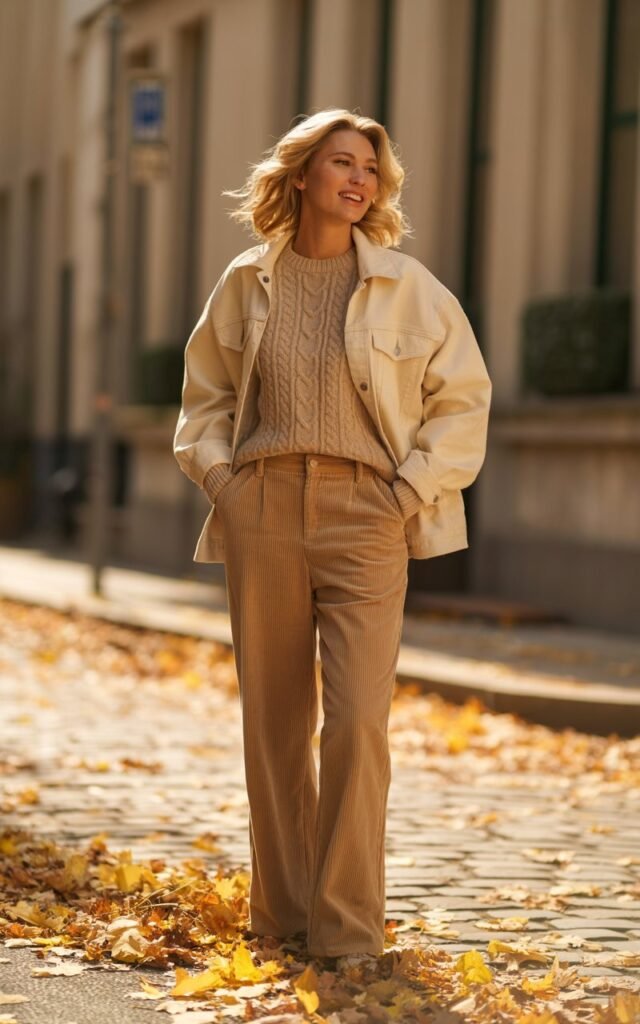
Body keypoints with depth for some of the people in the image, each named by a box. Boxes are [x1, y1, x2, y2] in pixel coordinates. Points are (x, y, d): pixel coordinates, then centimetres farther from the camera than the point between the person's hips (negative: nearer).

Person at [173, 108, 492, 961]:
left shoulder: (407, 288, 2)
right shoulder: (247, 283, 7)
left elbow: (463, 397, 6)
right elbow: (205, 395, 19)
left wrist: (413, 490, -3)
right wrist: (219, 476, 4)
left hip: (364, 516, -2)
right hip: (262, 510, 2)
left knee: (357, 722, -11)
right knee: (272, 722, 7)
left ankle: (347, 925, -4)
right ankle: (280, 911, 19)